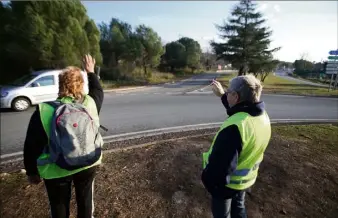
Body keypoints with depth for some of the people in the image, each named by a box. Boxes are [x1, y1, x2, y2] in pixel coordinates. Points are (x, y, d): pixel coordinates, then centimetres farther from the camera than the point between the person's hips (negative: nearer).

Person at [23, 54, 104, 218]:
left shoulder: (44, 112, -18)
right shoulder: (90, 103, -13)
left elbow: (32, 146, -10)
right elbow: (98, 91, 12)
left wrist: (32, 172, 4)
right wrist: (91, 72, 22)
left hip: (57, 170, -2)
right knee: (85, 200, 24)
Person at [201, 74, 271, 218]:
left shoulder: (234, 127, -39)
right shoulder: (262, 115, -11)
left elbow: (220, 166, -34)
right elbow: (239, 111, 12)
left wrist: (207, 179, -15)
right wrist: (222, 96, 16)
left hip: (227, 182, -7)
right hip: (247, 178, 7)